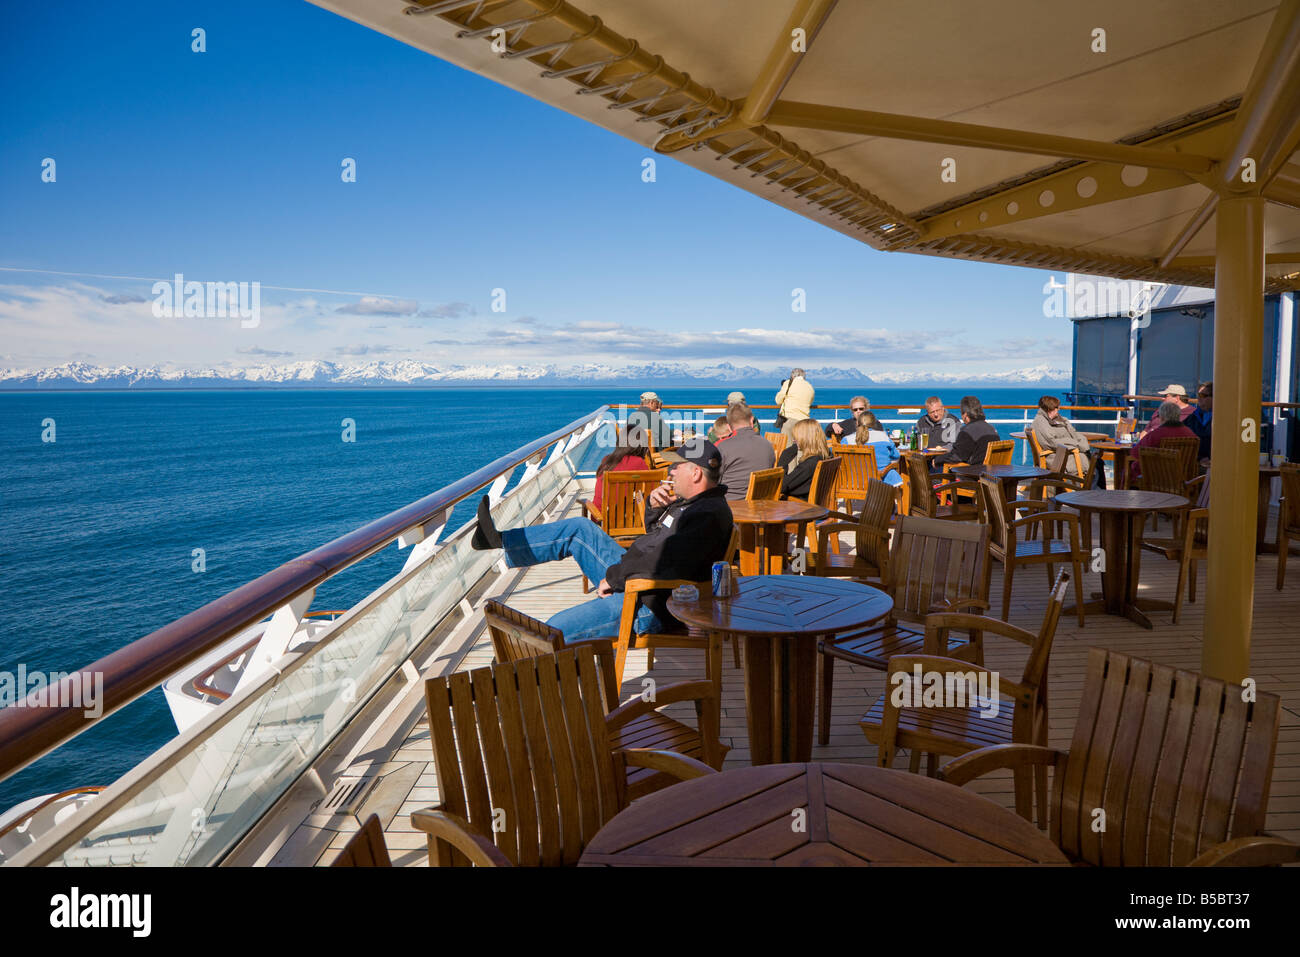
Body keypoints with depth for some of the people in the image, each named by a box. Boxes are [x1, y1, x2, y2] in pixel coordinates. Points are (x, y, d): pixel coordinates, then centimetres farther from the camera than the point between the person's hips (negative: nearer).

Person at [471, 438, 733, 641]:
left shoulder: (709, 515, -22)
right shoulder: (692, 503, 11)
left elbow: (663, 562, -30)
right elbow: (655, 536, 26)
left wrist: (613, 577, -17)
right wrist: (655, 509, 4)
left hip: (647, 608, -10)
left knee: (558, 628, -14)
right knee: (580, 529, 12)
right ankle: (499, 540, 20)